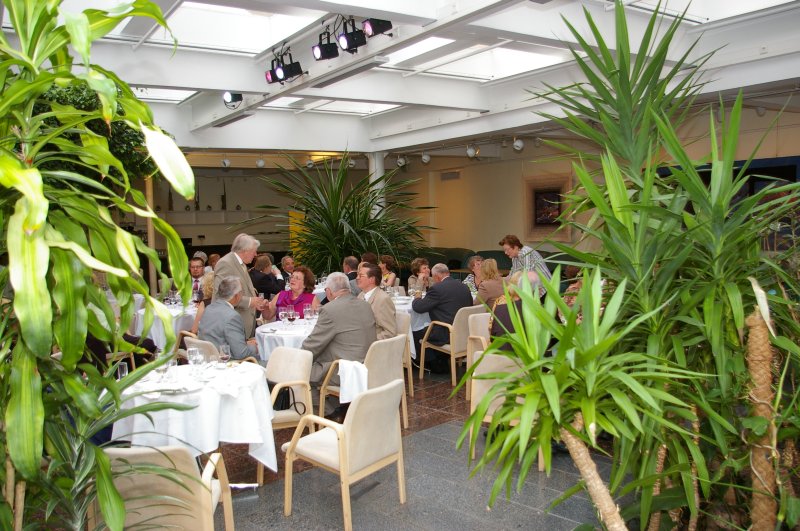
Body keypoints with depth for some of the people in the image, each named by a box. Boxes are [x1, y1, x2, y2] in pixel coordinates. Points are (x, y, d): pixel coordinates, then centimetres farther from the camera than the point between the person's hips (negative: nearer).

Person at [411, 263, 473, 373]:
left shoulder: (437, 288, -14)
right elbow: (470, 305, 21)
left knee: (416, 335, 10)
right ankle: (442, 363, 30)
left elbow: (418, 308, -12)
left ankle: (436, 365, 16)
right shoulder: (464, 287, 7)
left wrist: (417, 298, 12)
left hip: (447, 335, -8)